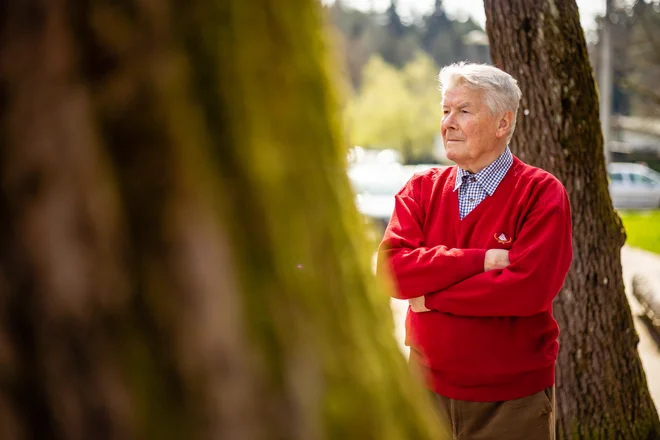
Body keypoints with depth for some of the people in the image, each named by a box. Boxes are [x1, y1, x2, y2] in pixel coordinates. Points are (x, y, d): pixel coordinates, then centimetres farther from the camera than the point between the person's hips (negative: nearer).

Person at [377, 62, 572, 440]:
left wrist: (431, 298, -13)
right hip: (428, 389, 3)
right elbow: (390, 268, -10)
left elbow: (530, 288, -21)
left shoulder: (542, 193, -8)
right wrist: (480, 260, -20)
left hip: (512, 400, -3)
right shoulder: (421, 189, 4)